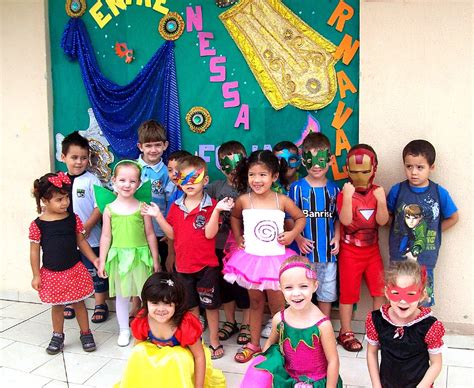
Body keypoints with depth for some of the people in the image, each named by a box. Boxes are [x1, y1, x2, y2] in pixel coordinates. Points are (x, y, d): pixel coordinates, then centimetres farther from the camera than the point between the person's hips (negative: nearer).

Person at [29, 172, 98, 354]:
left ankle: (86, 334, 28)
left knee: (78, 303, 13)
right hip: (51, 274, -1)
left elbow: (81, 241, 3)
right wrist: (36, 275, -3)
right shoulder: (37, 225, -11)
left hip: (74, 270, 1)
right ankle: (57, 336, 35)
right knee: (57, 305, 16)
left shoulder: (73, 219, -5)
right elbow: (34, 251, -5)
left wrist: (95, 260, -1)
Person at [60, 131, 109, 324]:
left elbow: (100, 207, -13)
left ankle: (100, 305, 22)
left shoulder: (91, 180, -10)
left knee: (94, 271, 6)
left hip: (89, 238, -4)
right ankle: (70, 302, 37)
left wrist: (87, 226, -20)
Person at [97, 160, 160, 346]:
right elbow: (106, 237, 2)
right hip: (119, 257, 1)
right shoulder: (109, 209, -2)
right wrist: (102, 261, 1)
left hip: (140, 256, -1)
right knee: (121, 295, 14)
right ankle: (124, 330, 30)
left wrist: (155, 259, 1)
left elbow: (150, 234, 0)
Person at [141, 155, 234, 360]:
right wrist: (158, 216, -4)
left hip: (206, 265, -4)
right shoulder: (176, 206, 4)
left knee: (210, 304, 9)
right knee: (191, 305, 18)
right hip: (183, 264, 5)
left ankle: (214, 340, 26)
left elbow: (209, 233, -20)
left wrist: (217, 210, -29)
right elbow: (172, 234, 5)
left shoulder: (211, 205, -11)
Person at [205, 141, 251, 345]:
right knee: (225, 284, 17)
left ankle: (246, 324, 28)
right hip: (221, 245, 4)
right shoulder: (216, 186, 2)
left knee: (244, 285, 9)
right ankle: (230, 322, 36)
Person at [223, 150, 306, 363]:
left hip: (275, 259, -1)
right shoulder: (243, 200, -6)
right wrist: (238, 237, 6)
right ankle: (254, 343, 31)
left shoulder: (282, 200, -8)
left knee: (278, 304, 7)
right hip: (251, 258, 1)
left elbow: (301, 217, 8)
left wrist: (292, 233, -7)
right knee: (255, 302, 16)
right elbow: (234, 217, 16)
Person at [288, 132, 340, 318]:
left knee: (326, 292, 15)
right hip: (303, 251, -2)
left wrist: (337, 237, -4)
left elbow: (337, 218, 10)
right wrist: (299, 239, -15)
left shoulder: (334, 189, 2)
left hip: (327, 251, 3)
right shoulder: (297, 187, -6)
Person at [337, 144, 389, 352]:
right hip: (350, 251, -4)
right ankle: (346, 333, 20)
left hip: (372, 249, 4)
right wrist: (348, 196, -33)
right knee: (348, 292, 5)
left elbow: (382, 220, -8)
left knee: (379, 290, 10)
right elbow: (345, 220, -24)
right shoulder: (344, 193, -11)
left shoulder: (377, 192, 0)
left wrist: (381, 201, -24)